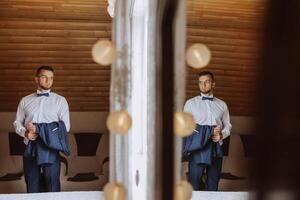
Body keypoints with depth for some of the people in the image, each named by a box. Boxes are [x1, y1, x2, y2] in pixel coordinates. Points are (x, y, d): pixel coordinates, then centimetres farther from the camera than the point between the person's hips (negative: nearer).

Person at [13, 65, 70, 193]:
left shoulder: (60, 100, 1)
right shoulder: (25, 100, 9)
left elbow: (65, 126, -5)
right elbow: (17, 122, 11)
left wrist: (40, 130, -13)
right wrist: (25, 133, -11)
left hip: (51, 149, -2)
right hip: (30, 149, 2)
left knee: (52, 188, 4)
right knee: (32, 188, 11)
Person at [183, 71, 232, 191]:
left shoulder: (222, 104, 12)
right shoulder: (191, 103, 3)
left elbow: (227, 125, 15)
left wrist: (221, 135, -8)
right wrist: (211, 132, -10)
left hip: (216, 149, 3)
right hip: (197, 148, -3)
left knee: (213, 184, 8)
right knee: (194, 184, -4)